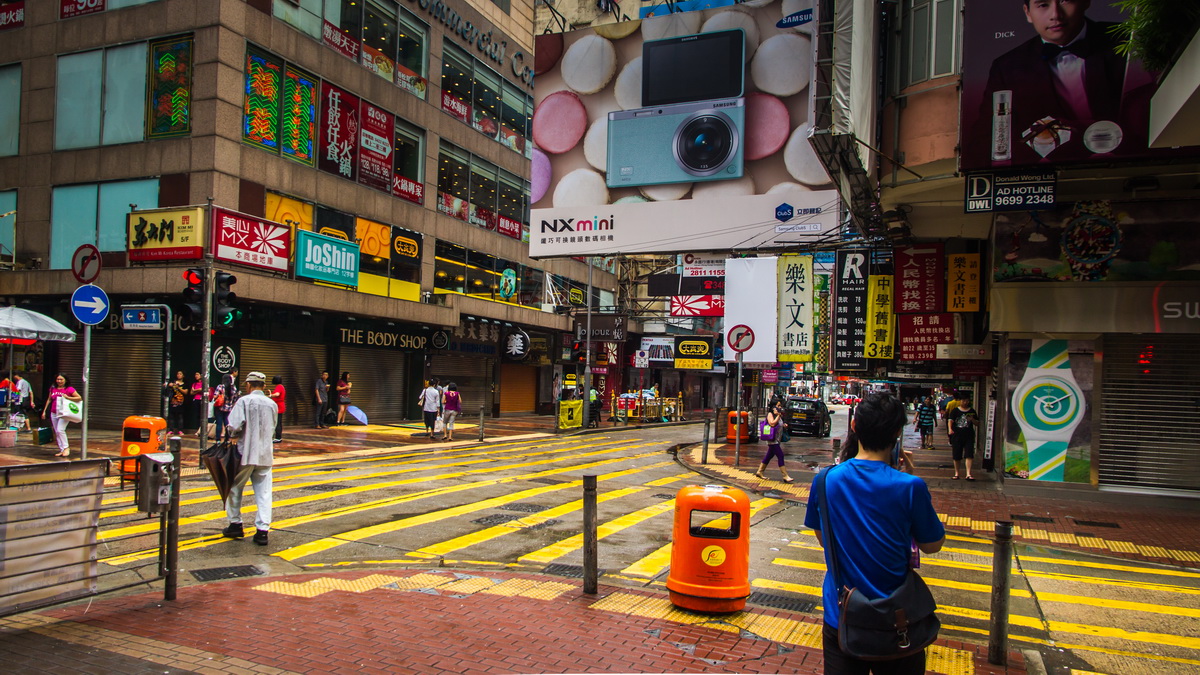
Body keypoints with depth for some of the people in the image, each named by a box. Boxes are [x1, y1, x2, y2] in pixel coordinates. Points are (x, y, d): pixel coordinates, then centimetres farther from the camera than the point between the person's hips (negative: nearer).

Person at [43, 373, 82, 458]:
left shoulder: (69, 389, -6)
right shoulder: (53, 389, 10)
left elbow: (79, 398, -9)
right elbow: (49, 400, 20)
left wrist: (68, 397, -18)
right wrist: (44, 411, 18)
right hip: (53, 413, 6)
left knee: (60, 430, -18)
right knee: (56, 432, 7)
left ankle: (66, 447, -5)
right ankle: (61, 450, 13)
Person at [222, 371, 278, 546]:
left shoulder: (244, 401, -9)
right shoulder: (272, 404, 6)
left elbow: (234, 426, -17)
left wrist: (234, 435, 3)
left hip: (245, 453, -3)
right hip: (265, 454, 3)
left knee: (235, 488, 15)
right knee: (263, 493, 4)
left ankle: (235, 525, 23)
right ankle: (262, 530, 0)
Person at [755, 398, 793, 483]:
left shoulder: (778, 415, 16)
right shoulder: (770, 414, -11)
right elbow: (772, 423, -24)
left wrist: (783, 425, 8)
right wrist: (778, 415, -21)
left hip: (777, 440, 10)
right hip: (772, 439, -10)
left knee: (769, 456, 13)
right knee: (780, 456, -12)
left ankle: (759, 472, 23)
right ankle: (785, 476, -12)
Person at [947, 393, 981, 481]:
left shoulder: (972, 412, 10)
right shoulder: (955, 411, 4)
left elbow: (977, 424, 13)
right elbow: (950, 420, -8)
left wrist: (972, 420, -9)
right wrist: (950, 429, -28)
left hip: (969, 436, 1)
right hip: (957, 435, -1)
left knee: (969, 455, -10)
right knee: (956, 456, 6)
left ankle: (968, 474, -12)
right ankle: (957, 473, 19)